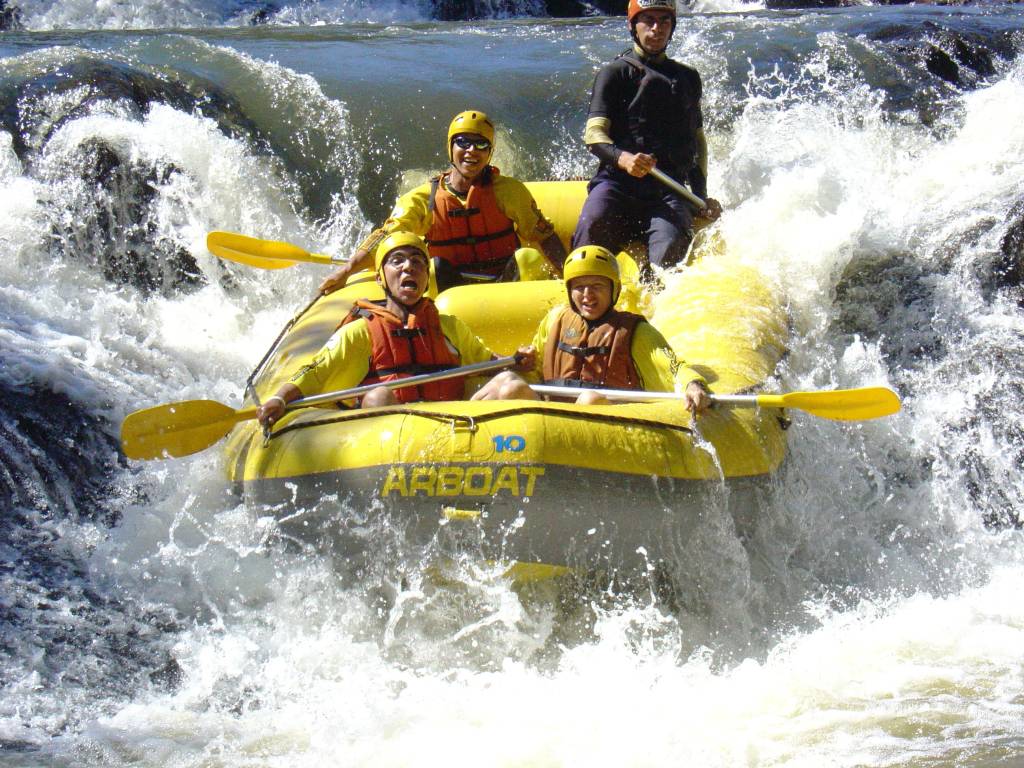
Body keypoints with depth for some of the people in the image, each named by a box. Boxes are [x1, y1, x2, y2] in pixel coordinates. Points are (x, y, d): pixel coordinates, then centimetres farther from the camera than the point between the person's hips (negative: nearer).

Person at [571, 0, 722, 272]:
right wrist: (622, 158, -26)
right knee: (593, 227, -35)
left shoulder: (688, 78, 26)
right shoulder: (615, 72, 11)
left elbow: (698, 139, 33)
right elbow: (594, 133, -3)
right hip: (617, 181, -3)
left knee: (671, 247, -30)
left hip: (670, 188, 3)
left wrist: (701, 197, 20)